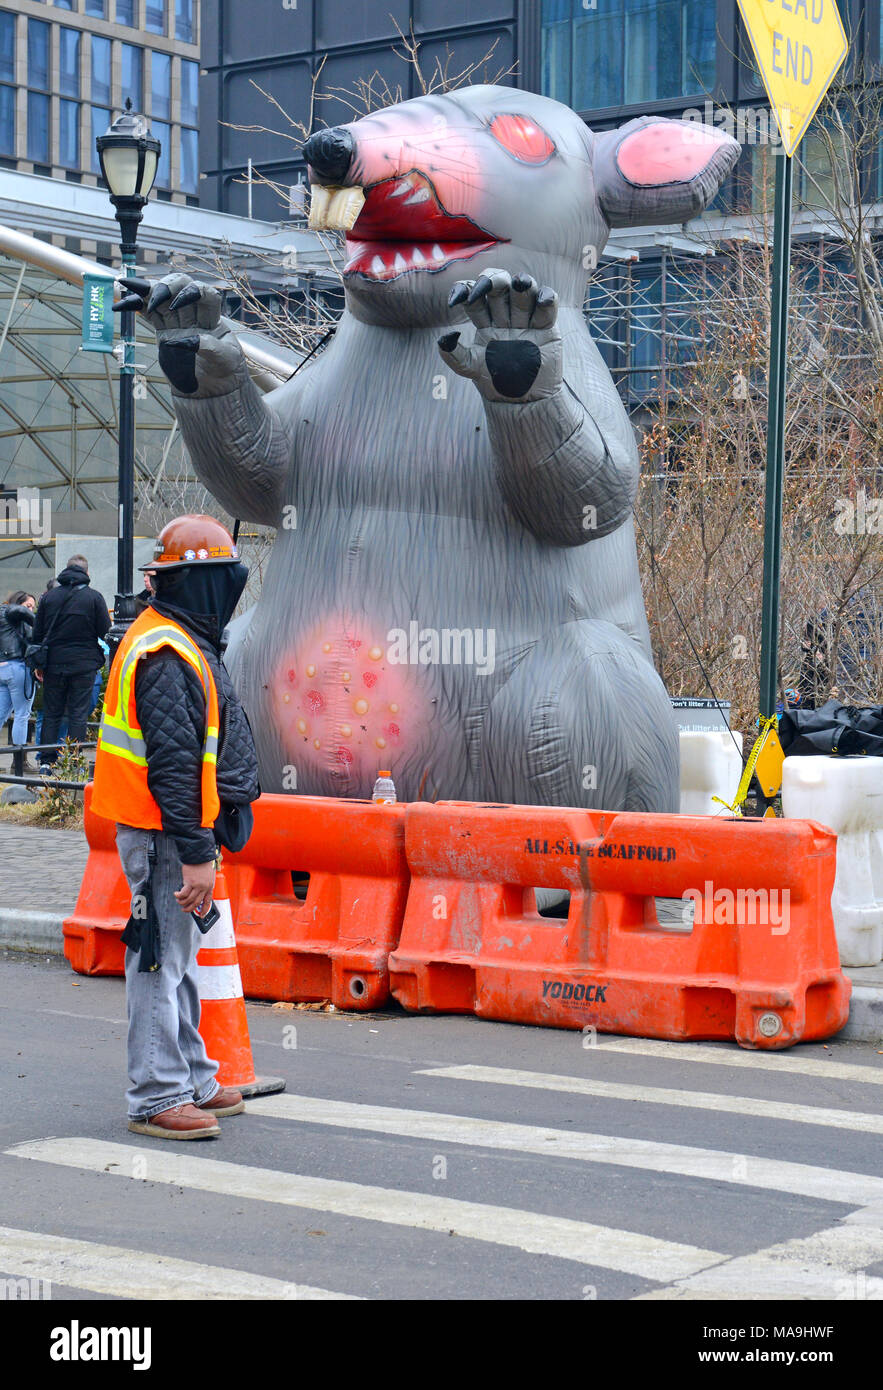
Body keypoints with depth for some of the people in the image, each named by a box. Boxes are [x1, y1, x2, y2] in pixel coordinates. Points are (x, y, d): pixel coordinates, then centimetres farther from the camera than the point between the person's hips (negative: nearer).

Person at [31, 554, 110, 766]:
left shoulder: (48, 596, 5)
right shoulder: (94, 597, -5)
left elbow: (37, 633, 8)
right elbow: (106, 632, -5)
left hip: (54, 663, 2)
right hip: (83, 665, -2)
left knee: (51, 714, 9)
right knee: (78, 715, 2)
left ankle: (47, 762, 8)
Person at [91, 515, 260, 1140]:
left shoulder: (187, 644, 15)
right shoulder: (167, 655, -19)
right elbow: (172, 763, -24)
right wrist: (196, 853, -24)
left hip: (178, 831, 11)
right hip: (165, 833, -11)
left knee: (179, 960, 18)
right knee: (161, 962, -5)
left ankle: (194, 1081, 29)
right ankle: (158, 1098, 1)